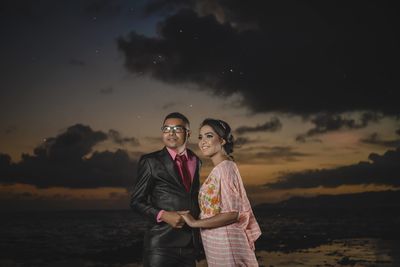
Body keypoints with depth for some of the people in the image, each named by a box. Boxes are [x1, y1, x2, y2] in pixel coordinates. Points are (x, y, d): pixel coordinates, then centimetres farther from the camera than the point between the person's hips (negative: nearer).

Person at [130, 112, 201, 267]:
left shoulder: (195, 161, 10)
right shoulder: (150, 161, -4)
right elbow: (137, 201, -4)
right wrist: (163, 215, -18)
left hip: (191, 242, 5)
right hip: (161, 243, -5)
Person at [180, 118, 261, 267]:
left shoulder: (224, 168, -16)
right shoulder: (224, 167, 10)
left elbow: (232, 213, -22)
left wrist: (194, 223, -16)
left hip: (224, 243, -9)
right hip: (217, 243, 9)